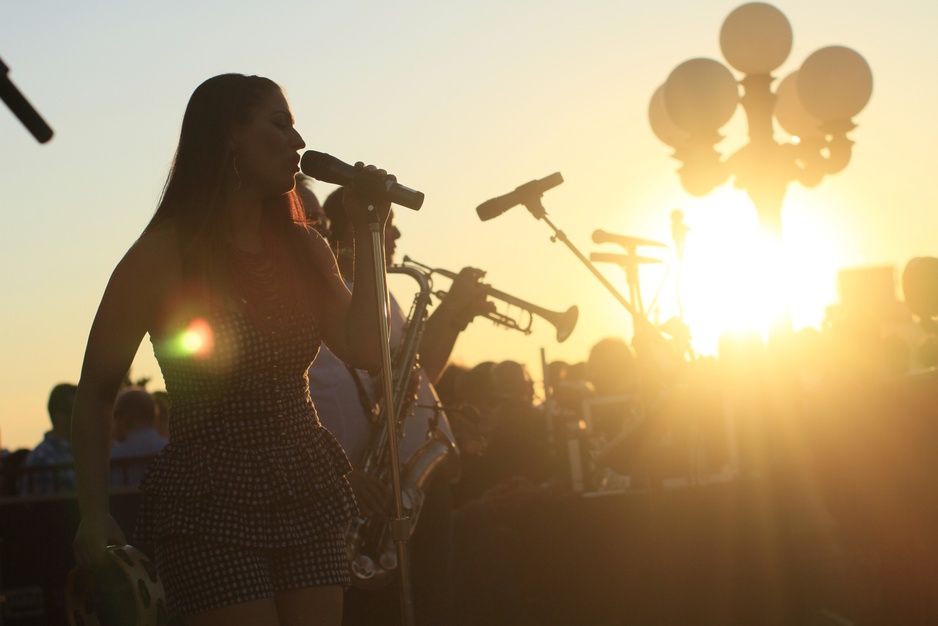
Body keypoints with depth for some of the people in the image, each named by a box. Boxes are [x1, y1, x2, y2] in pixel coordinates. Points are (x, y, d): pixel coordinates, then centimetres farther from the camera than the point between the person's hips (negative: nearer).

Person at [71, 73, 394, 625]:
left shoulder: (303, 249, 11)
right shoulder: (164, 256, -6)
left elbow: (365, 351, 0)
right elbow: (96, 393, -2)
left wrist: (366, 234, 0)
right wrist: (95, 515, -11)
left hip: (310, 496, 6)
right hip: (212, 502, -5)